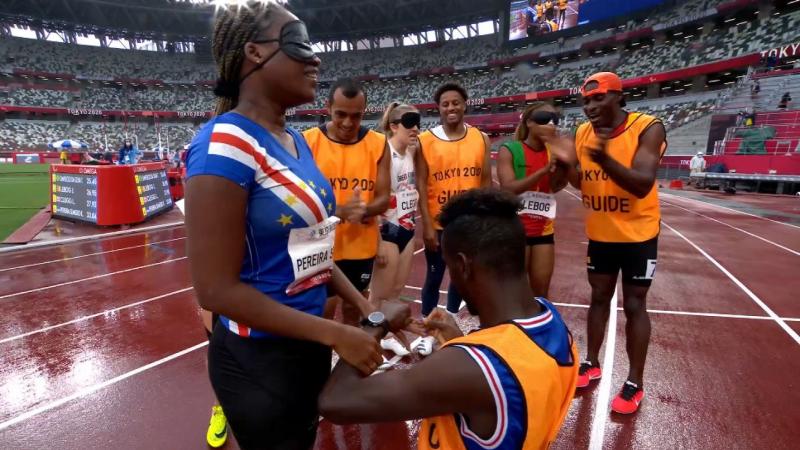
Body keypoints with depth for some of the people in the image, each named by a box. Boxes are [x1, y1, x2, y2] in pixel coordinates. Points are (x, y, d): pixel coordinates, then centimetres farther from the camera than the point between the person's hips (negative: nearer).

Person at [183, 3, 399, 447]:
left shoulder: (298, 142, 4)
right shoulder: (225, 144, -22)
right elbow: (217, 289, -22)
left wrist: (364, 307, 2)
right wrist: (336, 333, -21)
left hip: (309, 342, 8)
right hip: (260, 357, -8)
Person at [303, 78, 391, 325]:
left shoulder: (378, 144, -1)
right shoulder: (308, 141, -6)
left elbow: (383, 199, -2)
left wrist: (363, 210, -24)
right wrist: (340, 211, -27)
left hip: (361, 246, 2)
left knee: (353, 310, 18)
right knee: (321, 313, 9)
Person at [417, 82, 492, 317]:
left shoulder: (481, 139, 2)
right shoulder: (425, 141, -5)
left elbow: (486, 182, 5)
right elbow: (421, 185, -6)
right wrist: (427, 225, -11)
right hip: (439, 224, -3)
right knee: (434, 277, 9)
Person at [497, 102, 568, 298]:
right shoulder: (509, 150, -8)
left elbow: (556, 186, -6)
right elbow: (508, 188, -20)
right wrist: (544, 170, -27)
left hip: (544, 230, 5)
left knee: (541, 293, 14)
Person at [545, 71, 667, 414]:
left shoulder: (648, 128, -17)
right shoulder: (583, 133, -1)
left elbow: (642, 184, -27)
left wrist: (604, 158, -41)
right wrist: (567, 162, -14)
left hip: (637, 235, -5)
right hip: (600, 234, 5)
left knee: (634, 305, 4)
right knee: (599, 298, 15)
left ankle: (635, 382, 19)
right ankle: (591, 364, 31)